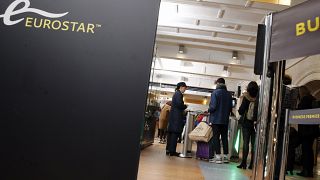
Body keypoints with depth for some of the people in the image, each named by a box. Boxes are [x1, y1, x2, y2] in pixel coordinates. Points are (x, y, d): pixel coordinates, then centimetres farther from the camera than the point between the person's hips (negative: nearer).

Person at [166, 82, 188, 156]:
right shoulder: (179, 94, -9)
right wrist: (185, 106, -3)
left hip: (173, 115, 10)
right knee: (175, 133, -9)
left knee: (171, 132, 10)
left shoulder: (176, 93, 21)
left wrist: (183, 107, 13)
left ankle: (168, 149, 14)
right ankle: (172, 151, -9)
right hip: (177, 116, -10)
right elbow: (179, 104, -20)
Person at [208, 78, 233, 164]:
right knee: (224, 137, 11)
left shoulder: (215, 92, -10)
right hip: (225, 120, 5)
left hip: (216, 119, -5)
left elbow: (213, 106, -17)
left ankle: (218, 156, -1)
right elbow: (230, 108, 9)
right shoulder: (229, 94, 7)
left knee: (216, 137, 0)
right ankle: (225, 156, 15)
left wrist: (209, 110, 3)